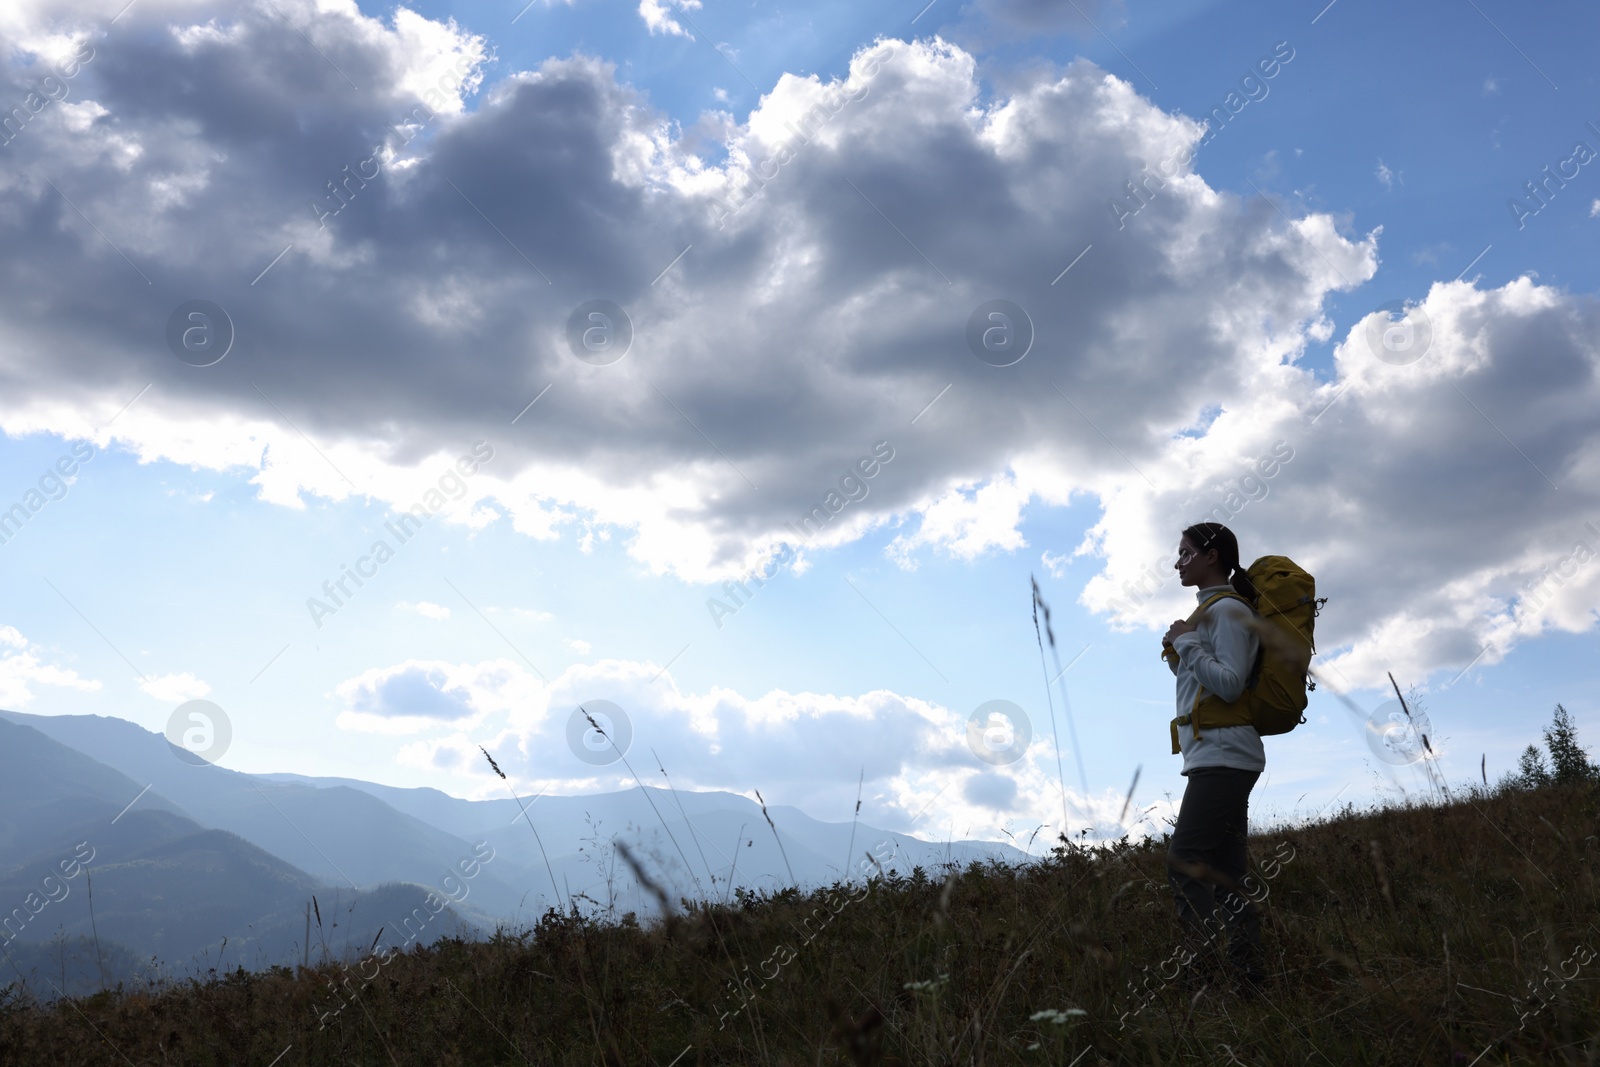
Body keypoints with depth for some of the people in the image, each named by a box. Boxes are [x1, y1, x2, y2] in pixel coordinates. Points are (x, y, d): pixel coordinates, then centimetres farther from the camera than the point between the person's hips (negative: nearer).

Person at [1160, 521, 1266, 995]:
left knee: (1184, 863, -15)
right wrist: (1178, 658, 10)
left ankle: (1205, 970, -17)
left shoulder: (1228, 609, -7)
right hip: (1215, 759, 10)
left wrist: (1187, 643, -12)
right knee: (1225, 873, 6)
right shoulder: (1212, 610, 22)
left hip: (1222, 756, -10)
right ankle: (1249, 977, 6)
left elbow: (1231, 684, -18)